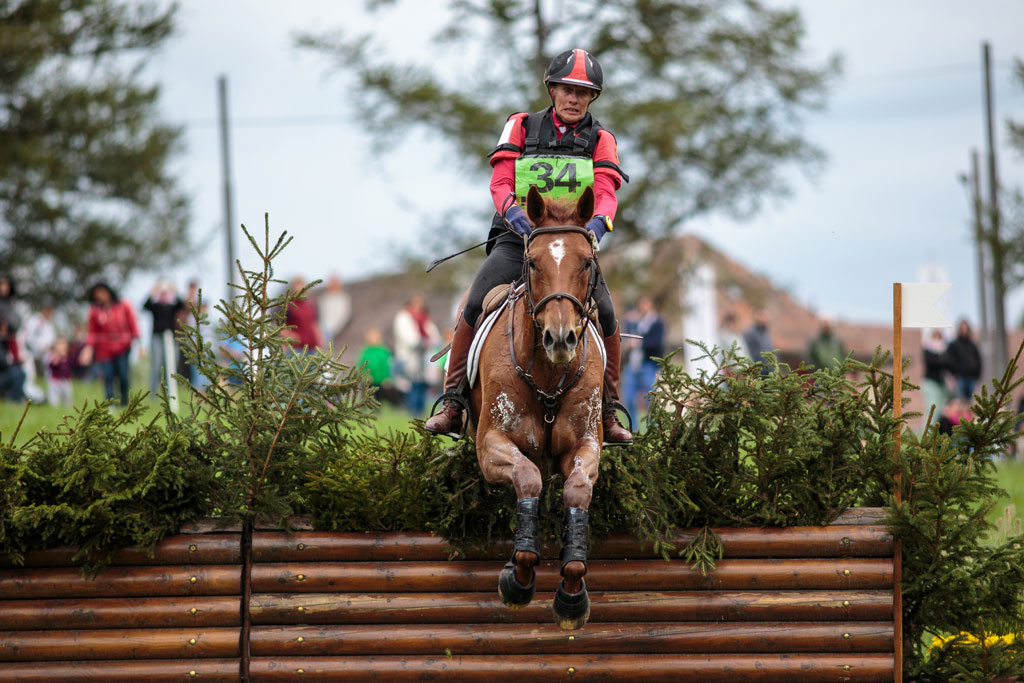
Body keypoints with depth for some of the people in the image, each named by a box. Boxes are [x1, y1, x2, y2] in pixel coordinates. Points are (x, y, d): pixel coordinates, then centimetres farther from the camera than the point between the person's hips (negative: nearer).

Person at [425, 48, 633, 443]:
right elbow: (500, 184, -2)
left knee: (605, 316, -19)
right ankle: (452, 405, -16)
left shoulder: (600, 141, 10)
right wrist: (513, 211, -25)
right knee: (475, 307, -22)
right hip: (516, 238, -1)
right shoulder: (521, 127, 9)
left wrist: (597, 224, -30)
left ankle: (608, 414, -4)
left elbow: (606, 193, -6)